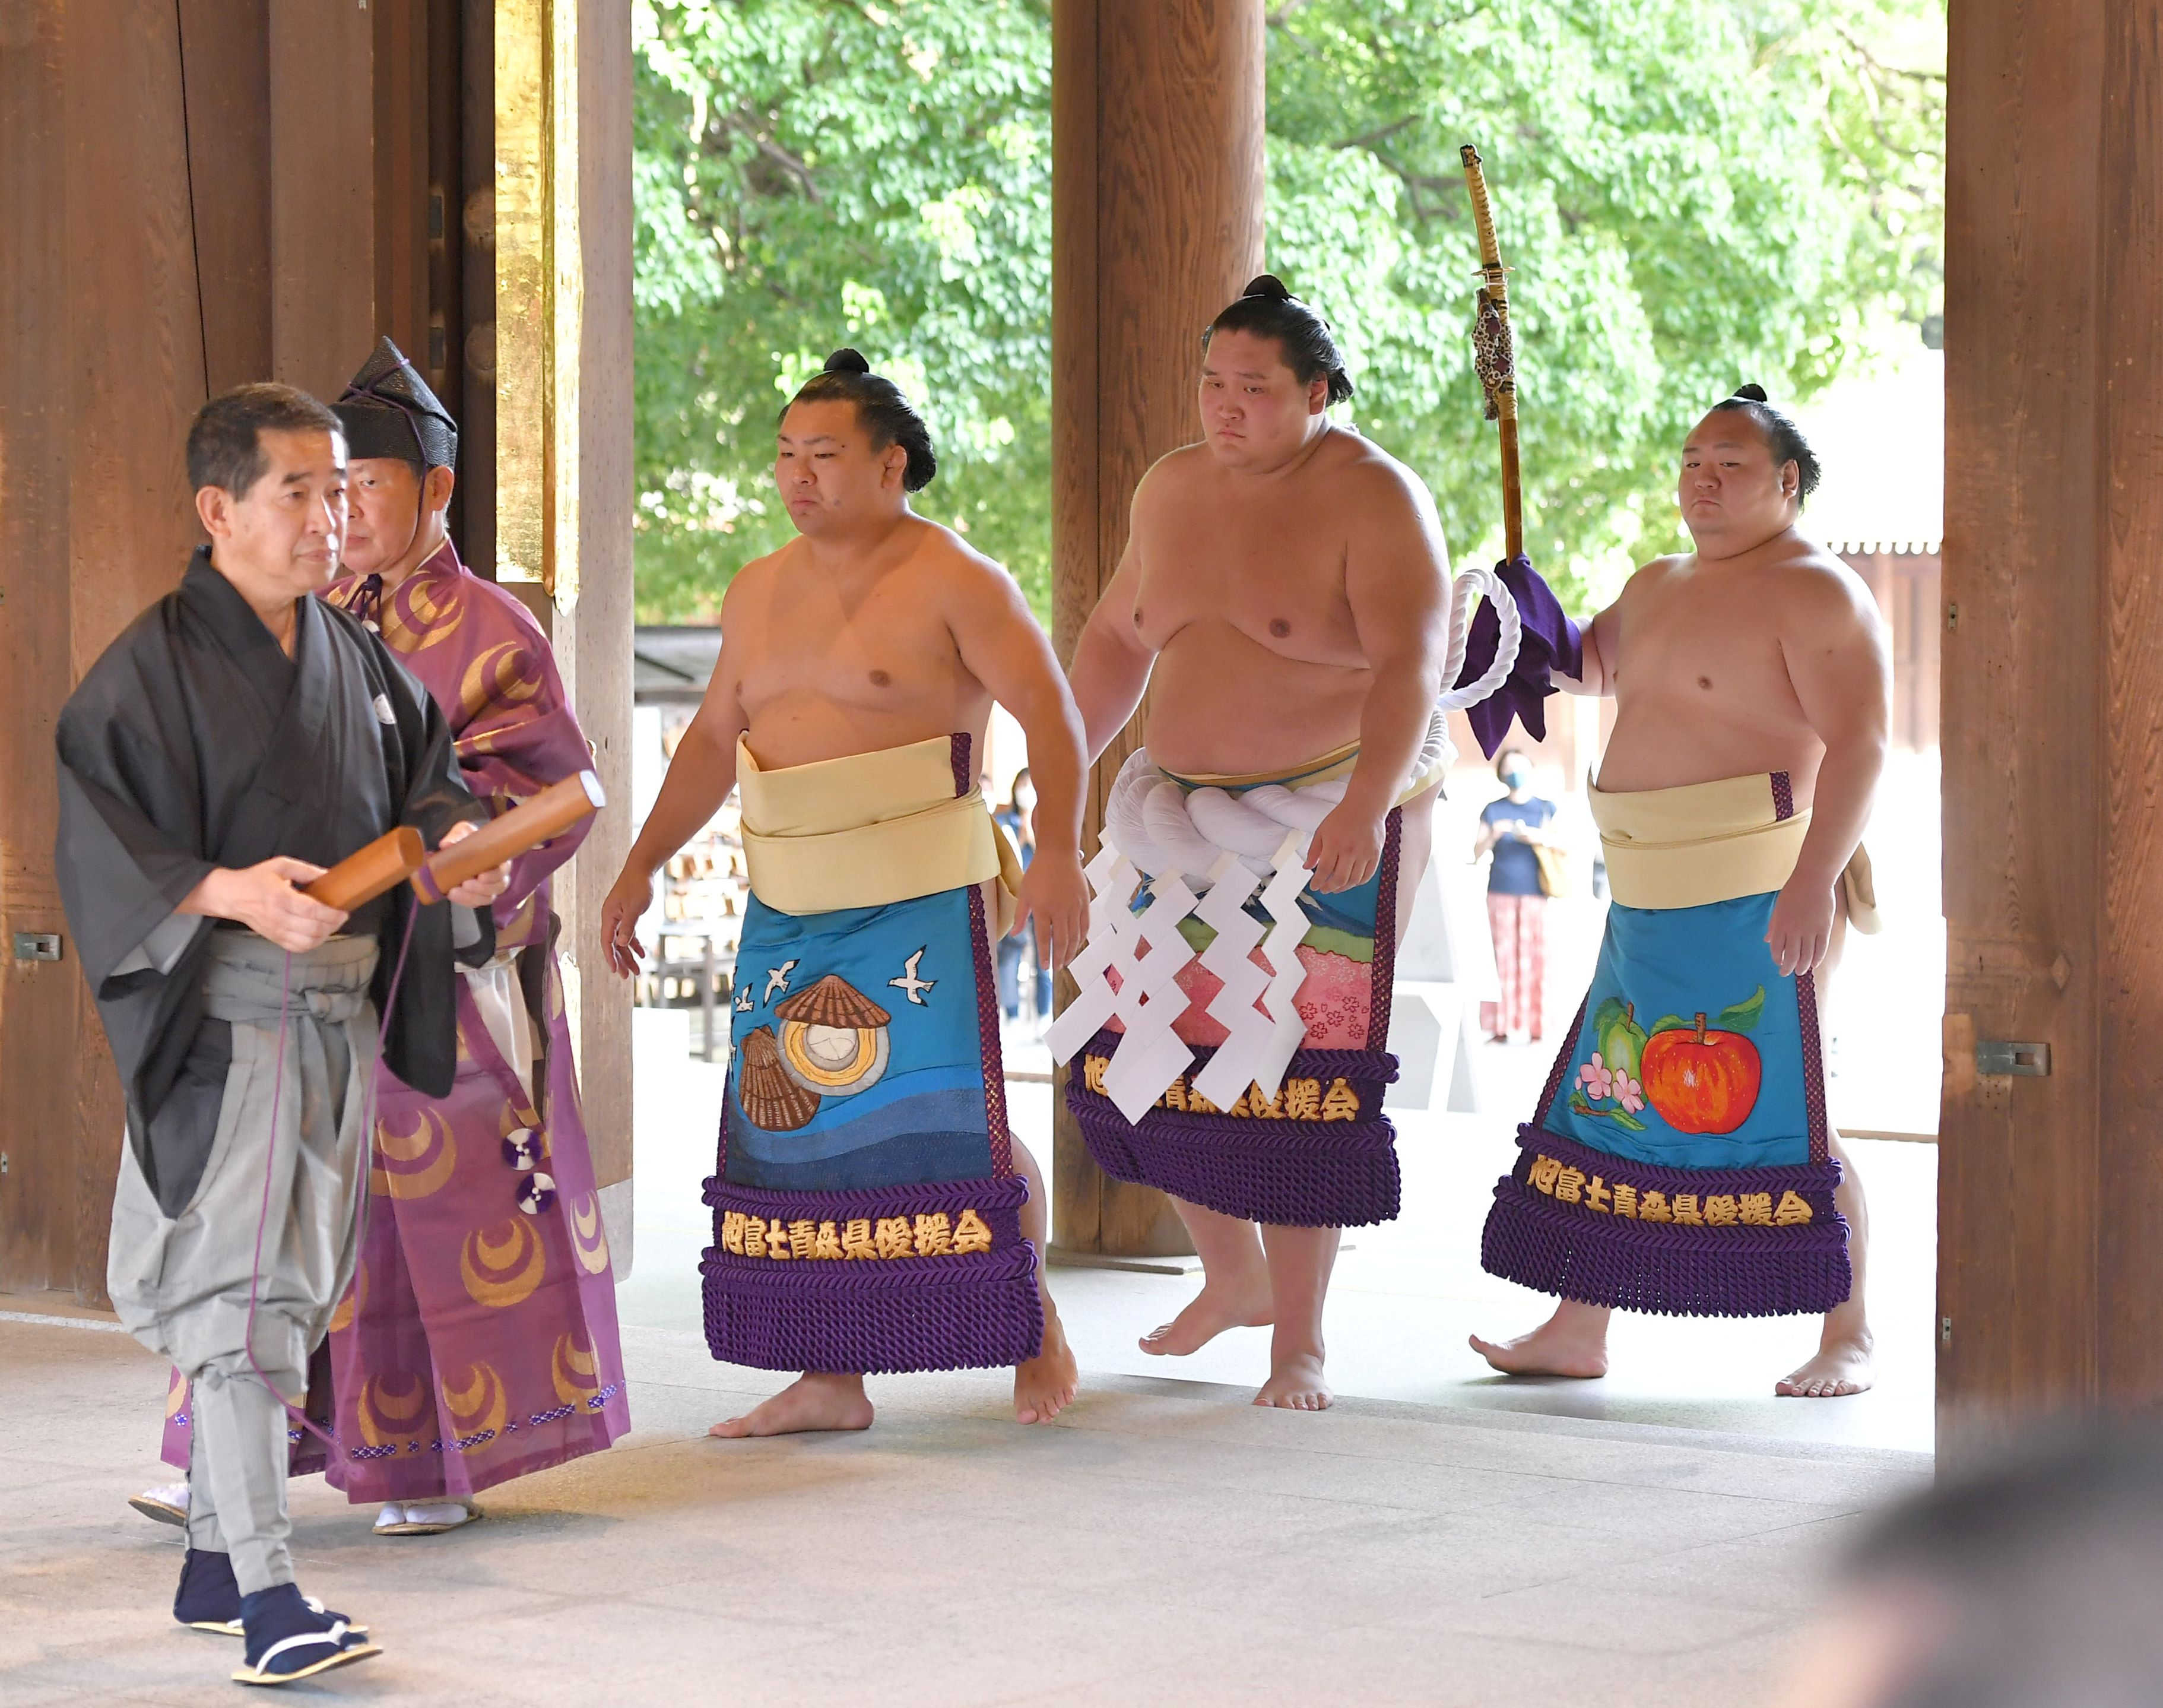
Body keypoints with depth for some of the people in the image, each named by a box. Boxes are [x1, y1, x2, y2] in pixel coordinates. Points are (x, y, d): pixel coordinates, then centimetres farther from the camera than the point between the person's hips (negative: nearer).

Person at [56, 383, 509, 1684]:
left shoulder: (358, 659, 11)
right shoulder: (154, 667, -10)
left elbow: (425, 771, 23)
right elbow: (98, 834, -15)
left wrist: (456, 836, 1)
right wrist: (227, 891, -28)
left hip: (341, 1014, 8)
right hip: (221, 1015, -7)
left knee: (293, 1291, 13)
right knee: (240, 1293, -12)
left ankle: (213, 1563, 24)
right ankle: (266, 1594, -16)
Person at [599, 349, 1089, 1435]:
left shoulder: (954, 583, -4)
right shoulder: (758, 594, 15)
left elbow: (1050, 712, -10)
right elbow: (713, 740, 23)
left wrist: (1059, 851, -23)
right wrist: (642, 866, 17)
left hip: (920, 901, -6)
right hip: (788, 907, 6)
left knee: (951, 1122, -8)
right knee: (797, 1124, 1)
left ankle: (1035, 1321, 14)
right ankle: (828, 1378, 6)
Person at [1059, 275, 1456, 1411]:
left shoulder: (1372, 500, -13)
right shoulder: (1171, 489, 7)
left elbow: (1409, 665, -25)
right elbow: (1118, 637, 21)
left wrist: (1365, 806, -38)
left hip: (1336, 826, -6)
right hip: (1198, 825, 6)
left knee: (1300, 1079, -7)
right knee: (1143, 1058, 5)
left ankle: (1300, 1346, 4)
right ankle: (1234, 1277, 28)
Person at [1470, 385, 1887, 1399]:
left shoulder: (1813, 593, -8)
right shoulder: (1660, 587, 18)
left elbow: (1858, 746, -17)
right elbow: (1594, 666, 37)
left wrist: (1815, 880, -27)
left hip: (1759, 902, -9)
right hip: (1652, 899, 9)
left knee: (1782, 1115, -8)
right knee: (1608, 1100, 8)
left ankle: (1847, 1339, 1)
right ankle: (1577, 1331, 13)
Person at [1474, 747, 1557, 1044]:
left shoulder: (1546, 809, 11)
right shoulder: (1493, 811, 11)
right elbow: (1477, 853, 5)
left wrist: (1540, 839, -15)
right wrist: (1493, 835, -14)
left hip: (1534, 894, 0)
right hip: (1501, 893, 0)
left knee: (1535, 958, -6)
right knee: (1504, 956, -4)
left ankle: (1536, 1028, -5)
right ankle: (1503, 1028, -4)